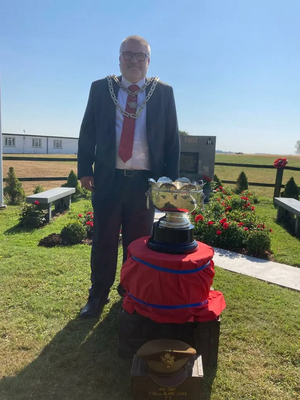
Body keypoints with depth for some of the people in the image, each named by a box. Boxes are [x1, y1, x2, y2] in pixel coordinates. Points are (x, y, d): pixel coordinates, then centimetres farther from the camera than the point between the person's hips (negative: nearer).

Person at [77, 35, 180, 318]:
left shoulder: (163, 92, 5)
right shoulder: (100, 88, 7)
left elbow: (172, 138, 5)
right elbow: (87, 132, 8)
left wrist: (170, 178, -1)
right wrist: (85, 169, -1)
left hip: (145, 180, 0)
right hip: (108, 177, 1)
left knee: (138, 241, 11)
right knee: (104, 239, 8)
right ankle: (98, 295, 25)